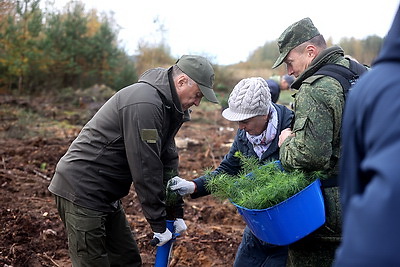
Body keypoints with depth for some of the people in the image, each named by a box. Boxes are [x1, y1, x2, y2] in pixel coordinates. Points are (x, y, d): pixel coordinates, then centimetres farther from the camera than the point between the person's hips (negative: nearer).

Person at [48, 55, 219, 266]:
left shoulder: (166, 106, 9)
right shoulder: (145, 105, -24)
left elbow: (167, 161, 12)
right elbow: (145, 170, -24)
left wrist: (176, 213, 11)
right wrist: (158, 224, -16)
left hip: (105, 195, 10)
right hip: (82, 191, -10)